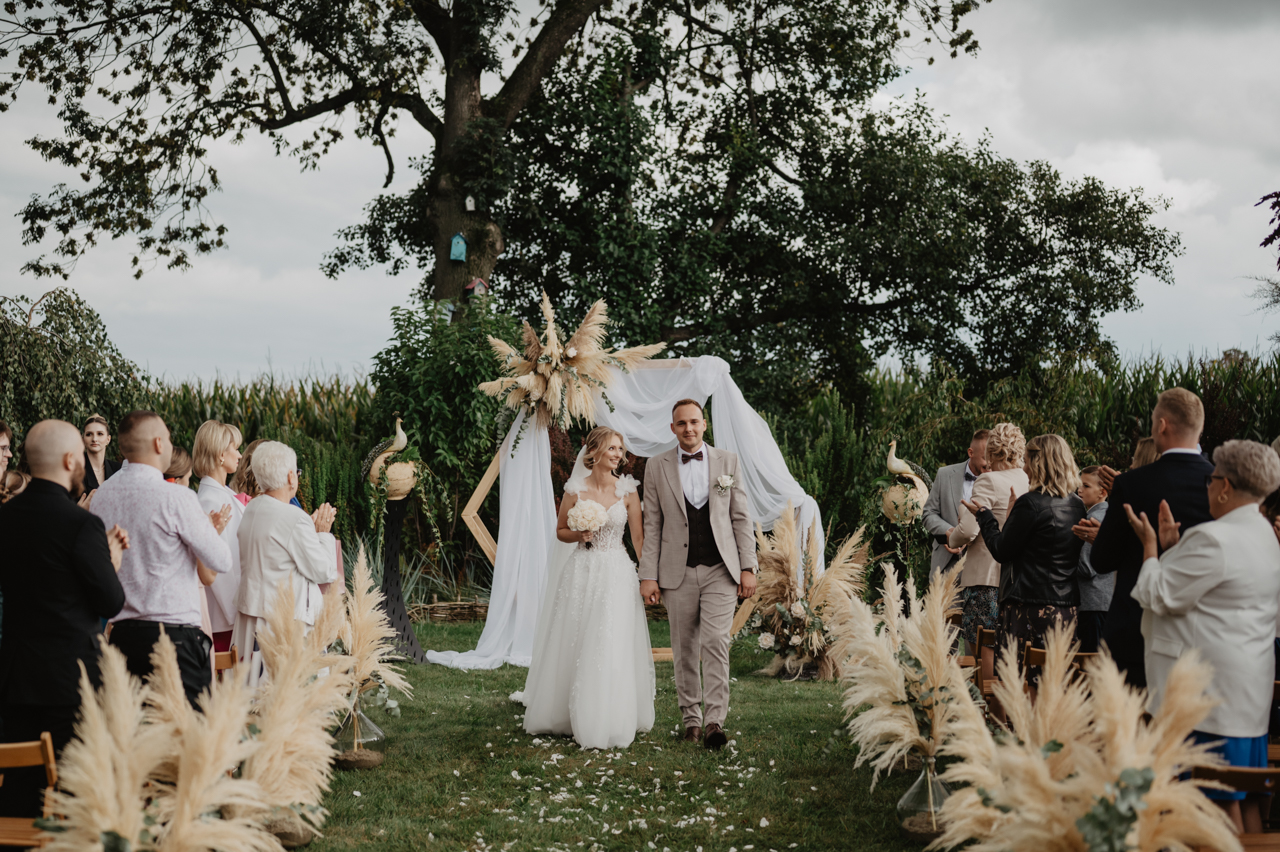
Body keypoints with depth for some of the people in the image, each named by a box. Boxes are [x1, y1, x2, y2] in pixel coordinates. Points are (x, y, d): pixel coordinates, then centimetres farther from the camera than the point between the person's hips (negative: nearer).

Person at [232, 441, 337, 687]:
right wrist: (323, 533, 2)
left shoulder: (250, 509, 8)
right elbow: (324, 572, -11)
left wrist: (312, 528, 16)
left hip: (249, 611, 9)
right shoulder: (294, 519, -17)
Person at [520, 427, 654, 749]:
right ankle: (567, 714, 24)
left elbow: (639, 537, 1)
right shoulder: (575, 489, 0)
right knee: (573, 646, 8)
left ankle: (608, 722, 7)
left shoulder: (627, 490, 0)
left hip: (616, 574, -1)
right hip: (581, 572, 1)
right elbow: (561, 531, 11)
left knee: (612, 648, -4)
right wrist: (579, 534, -10)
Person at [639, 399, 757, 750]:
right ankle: (691, 719, 16)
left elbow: (740, 518, 7)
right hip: (678, 572, 1)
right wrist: (648, 575, -1)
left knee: (716, 642, -12)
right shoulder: (657, 467, 6)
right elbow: (652, 525, 5)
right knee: (684, 649, 6)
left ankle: (715, 721, -13)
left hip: (720, 570, -1)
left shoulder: (727, 462, 7)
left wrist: (748, 567, 0)